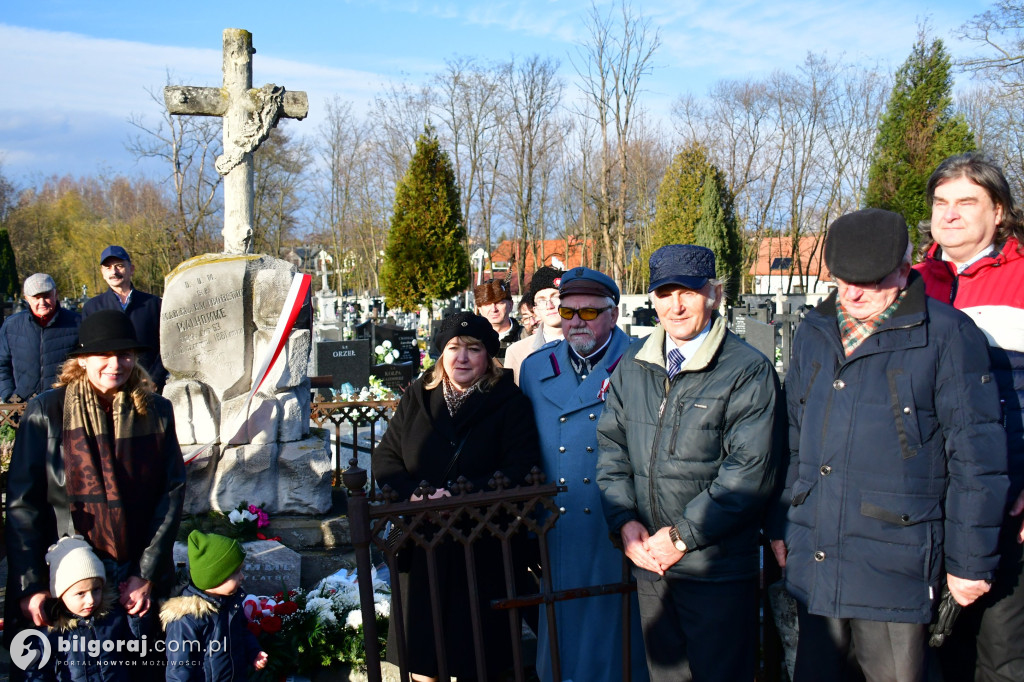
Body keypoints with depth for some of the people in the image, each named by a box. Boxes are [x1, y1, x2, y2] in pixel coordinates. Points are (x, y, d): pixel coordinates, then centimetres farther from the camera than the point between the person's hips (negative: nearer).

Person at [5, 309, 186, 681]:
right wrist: (29, 586, -13)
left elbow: (173, 492, -1)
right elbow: (22, 503, -7)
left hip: (142, 580, 2)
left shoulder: (156, 412, 1)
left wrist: (148, 574, -7)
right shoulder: (46, 412, -6)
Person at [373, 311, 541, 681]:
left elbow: (519, 469, -11)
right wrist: (412, 494, -12)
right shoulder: (417, 397, 9)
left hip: (483, 550, -3)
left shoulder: (510, 402, -3)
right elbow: (385, 456, 8)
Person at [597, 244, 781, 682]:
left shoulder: (748, 371, -10)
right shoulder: (632, 367, 8)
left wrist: (683, 535, -14)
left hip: (718, 568, -5)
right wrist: (624, 521, -3)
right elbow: (610, 444, 11)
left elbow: (750, 471, -15)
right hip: (648, 559, 5)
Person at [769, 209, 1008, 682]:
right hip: (812, 561, 5)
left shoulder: (948, 335, -8)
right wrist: (781, 525, 15)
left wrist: (970, 562, -6)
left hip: (895, 568, -5)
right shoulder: (814, 332, 9)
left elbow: (976, 459, -7)